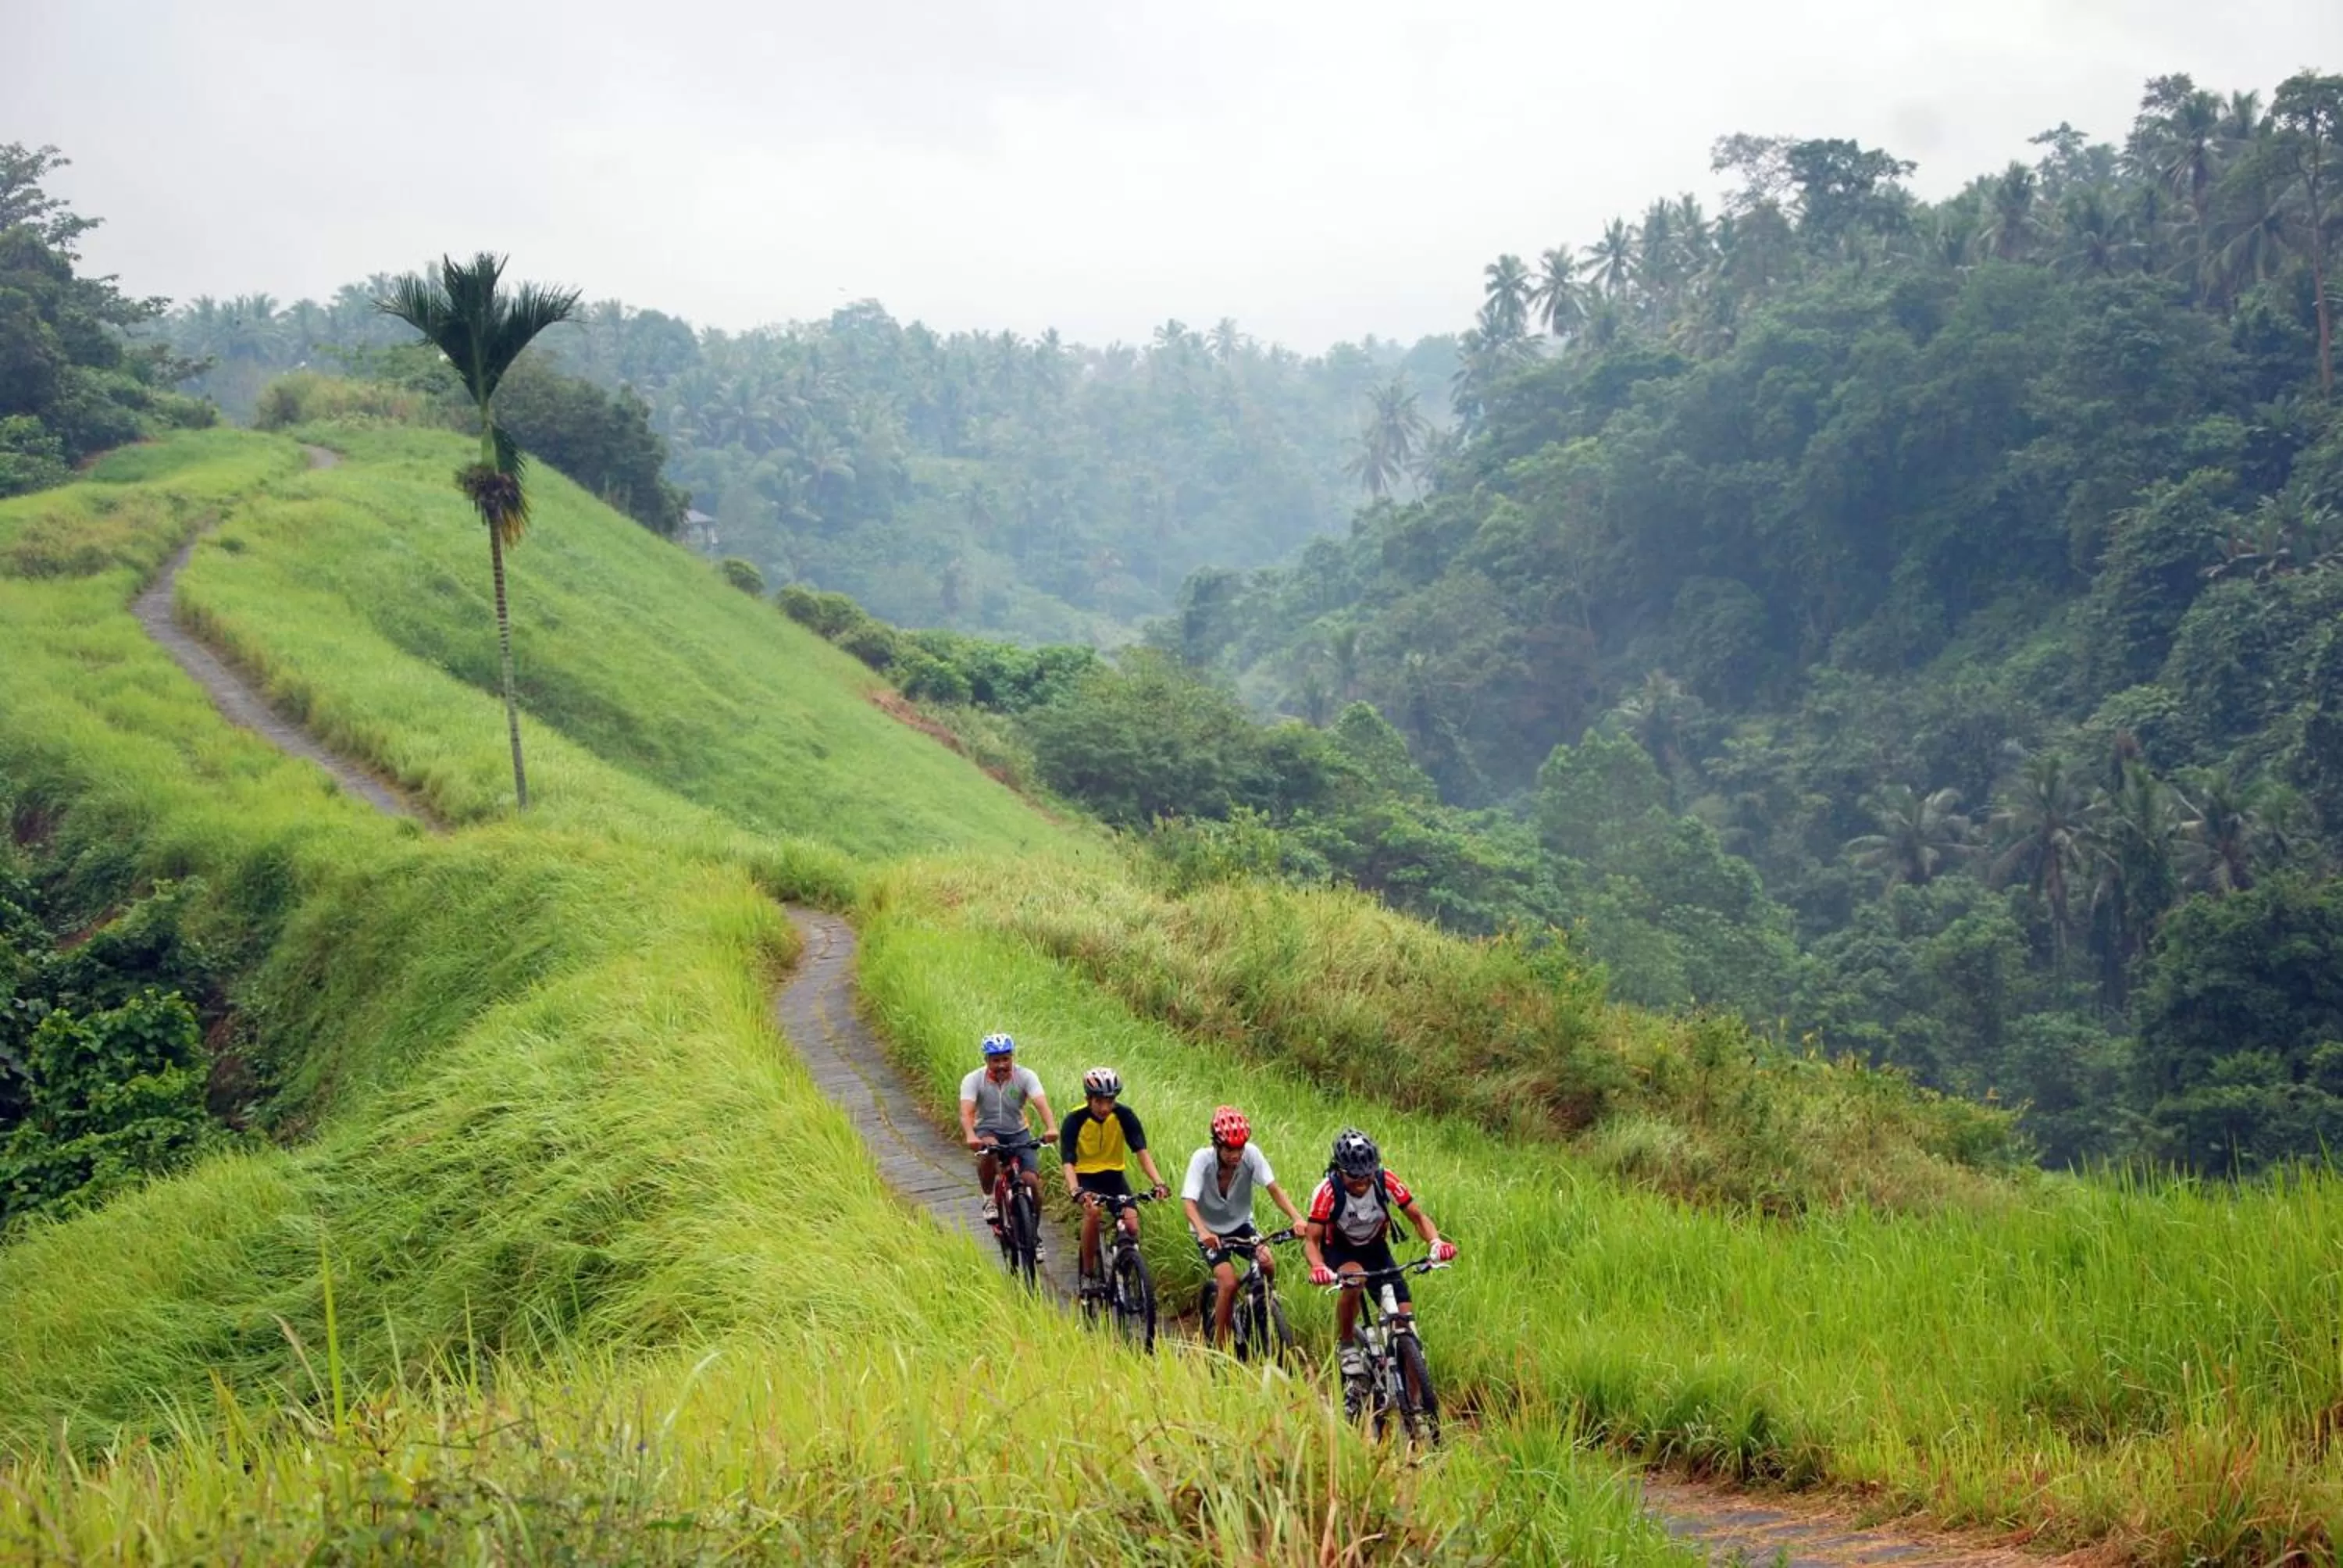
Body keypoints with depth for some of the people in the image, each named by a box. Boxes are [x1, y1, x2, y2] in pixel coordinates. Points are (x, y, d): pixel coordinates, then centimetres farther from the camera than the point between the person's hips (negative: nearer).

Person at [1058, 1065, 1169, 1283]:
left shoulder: (1124, 1115, -14)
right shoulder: (1076, 1119, -19)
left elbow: (1142, 1151, -20)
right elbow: (1068, 1162, -26)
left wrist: (1159, 1183, -36)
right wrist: (1075, 1191, -46)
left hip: (1114, 1174, 2)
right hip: (1086, 1176, -2)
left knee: (1132, 1226, -19)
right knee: (1092, 1211, -33)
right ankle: (1088, 1272, -18)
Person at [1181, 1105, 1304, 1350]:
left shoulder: (1251, 1154, -20)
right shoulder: (1202, 1159, -25)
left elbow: (1273, 1188, -24)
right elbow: (1189, 1201, -33)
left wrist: (1297, 1218, -41)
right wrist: (1202, 1232, -52)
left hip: (1241, 1224, 3)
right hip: (1210, 1230, -3)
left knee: (1268, 1264, -23)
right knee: (1229, 1283, -22)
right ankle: (1220, 1344, -4)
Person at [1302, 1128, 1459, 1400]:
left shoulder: (1386, 1182, -21)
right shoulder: (1328, 1191, -27)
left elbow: (1417, 1216, -15)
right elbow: (1312, 1238, -26)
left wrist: (1435, 1242, -35)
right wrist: (1318, 1267, -47)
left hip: (1376, 1249, 3)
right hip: (1340, 1251, -3)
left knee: (1405, 1317, -11)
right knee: (1353, 1279, -40)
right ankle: (1347, 1348, -18)